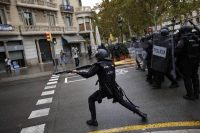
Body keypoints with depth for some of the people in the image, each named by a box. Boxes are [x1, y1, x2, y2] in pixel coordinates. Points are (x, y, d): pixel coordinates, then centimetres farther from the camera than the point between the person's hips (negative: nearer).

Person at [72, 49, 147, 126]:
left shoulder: (98, 65, -14)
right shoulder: (110, 63, 4)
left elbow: (88, 75, -18)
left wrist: (77, 71, -5)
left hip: (104, 90, -5)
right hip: (114, 88, 5)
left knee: (91, 100, 15)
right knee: (122, 101, 23)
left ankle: (93, 121, 16)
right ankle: (140, 113, 25)